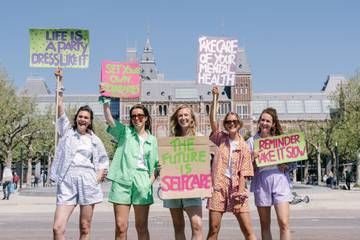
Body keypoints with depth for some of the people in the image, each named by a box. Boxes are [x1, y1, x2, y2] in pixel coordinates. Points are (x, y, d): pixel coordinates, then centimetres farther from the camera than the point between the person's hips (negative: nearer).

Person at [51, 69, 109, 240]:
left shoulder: (95, 140, 12)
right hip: (66, 182, 0)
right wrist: (60, 82, -1)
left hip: (87, 182, 0)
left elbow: (104, 160, 18)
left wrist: (99, 177, 1)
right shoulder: (67, 131, 11)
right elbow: (60, 108, 3)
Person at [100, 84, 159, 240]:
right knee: (120, 227, -4)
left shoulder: (152, 140, 14)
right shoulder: (124, 132, 9)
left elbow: (154, 166, 14)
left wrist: (151, 181, -3)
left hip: (142, 183, 2)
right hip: (122, 182, -1)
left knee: (141, 227, 7)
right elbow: (109, 119, -8)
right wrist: (105, 101, -21)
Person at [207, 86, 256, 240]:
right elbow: (212, 120, -5)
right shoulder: (220, 139, 9)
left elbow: (243, 173, -1)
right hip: (218, 187, 1)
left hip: (236, 188, -1)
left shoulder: (244, 146, 4)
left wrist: (239, 195, -10)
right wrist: (215, 97, -8)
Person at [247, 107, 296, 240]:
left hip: (280, 181, -1)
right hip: (261, 183, 1)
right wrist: (252, 158, -13)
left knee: (284, 224, -10)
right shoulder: (252, 141, 8)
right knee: (265, 226, 8)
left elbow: (294, 162, 13)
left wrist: (286, 166, -7)